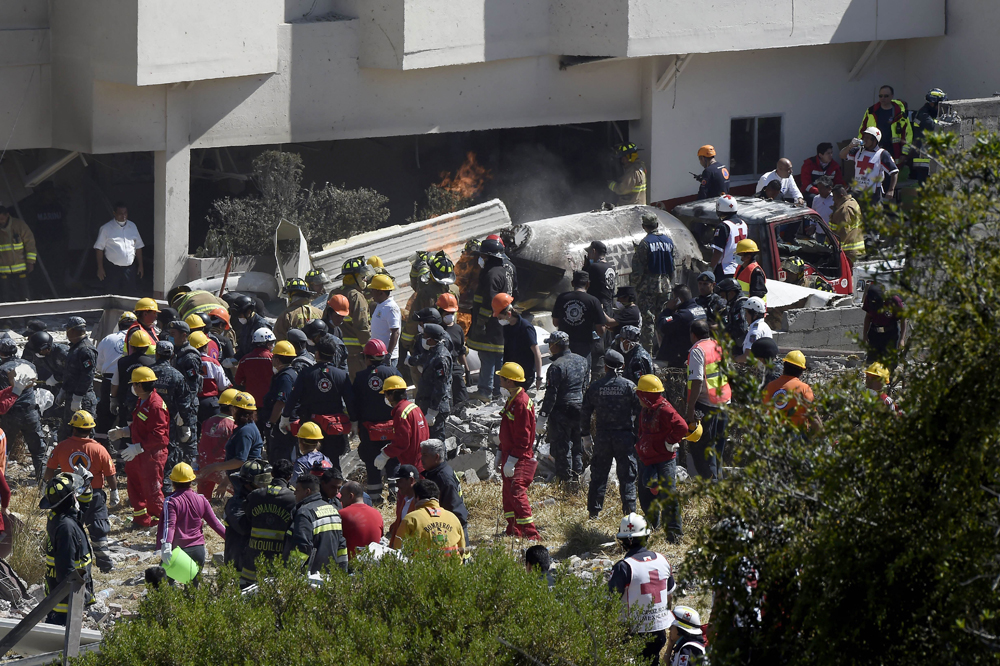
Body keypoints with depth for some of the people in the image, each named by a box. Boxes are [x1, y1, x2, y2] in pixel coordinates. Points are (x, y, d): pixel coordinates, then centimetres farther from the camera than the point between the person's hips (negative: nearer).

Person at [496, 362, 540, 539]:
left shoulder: (522, 403, -19)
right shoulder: (511, 400, 13)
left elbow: (523, 437, -22)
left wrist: (512, 460, -23)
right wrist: (501, 453, 21)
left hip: (521, 459, -11)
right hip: (509, 455, 11)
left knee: (517, 493, -15)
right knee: (507, 492, 16)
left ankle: (531, 534, -14)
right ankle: (513, 530, 26)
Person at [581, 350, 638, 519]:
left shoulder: (595, 387, 2)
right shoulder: (629, 386, -4)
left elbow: (585, 413, 6)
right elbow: (639, 412, -4)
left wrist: (586, 435, 15)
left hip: (602, 436, 2)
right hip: (625, 435, -2)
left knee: (598, 474, 10)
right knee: (627, 475, 3)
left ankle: (594, 511, 11)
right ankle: (629, 510, -3)